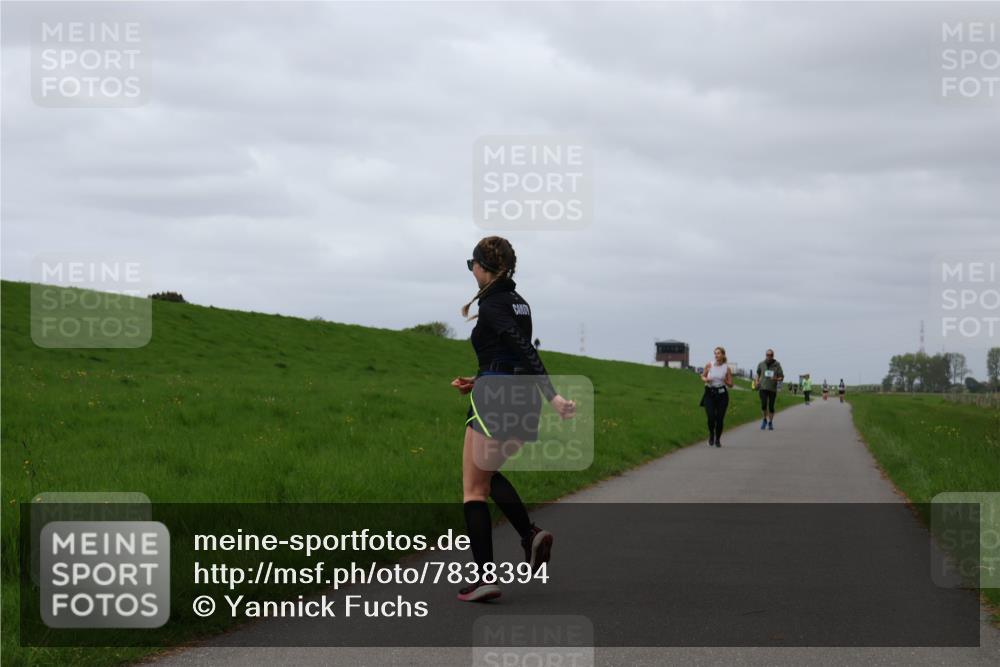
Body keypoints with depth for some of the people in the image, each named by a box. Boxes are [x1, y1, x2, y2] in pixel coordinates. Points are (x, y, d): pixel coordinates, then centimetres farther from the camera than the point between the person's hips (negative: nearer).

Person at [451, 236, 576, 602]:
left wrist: (552, 396, -32)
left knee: (473, 489, -1)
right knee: (488, 473, 25)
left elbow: (525, 351, -24)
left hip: (495, 403, -8)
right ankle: (531, 534, 5)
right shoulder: (519, 303, 15)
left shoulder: (492, 304, -12)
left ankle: (485, 577, -7)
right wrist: (480, 383, 22)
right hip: (524, 402, 9)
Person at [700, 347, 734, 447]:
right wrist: (705, 379, -8)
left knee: (720, 418, 0)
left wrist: (726, 382, -16)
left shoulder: (727, 368, 1)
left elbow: (731, 385, 6)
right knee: (711, 417, -13)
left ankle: (718, 439, 19)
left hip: (721, 394, 0)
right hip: (710, 393, 0)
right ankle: (711, 435, 17)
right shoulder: (709, 365, 1)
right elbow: (703, 376, 15)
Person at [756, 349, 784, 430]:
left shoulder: (777, 365, -2)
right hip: (763, 388, 0)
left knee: (771, 407, 2)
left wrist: (776, 379, -21)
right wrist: (757, 381, 6)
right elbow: (758, 373, 22)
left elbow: (782, 377, 0)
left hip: (773, 389, 0)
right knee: (763, 405, -14)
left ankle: (770, 423, 19)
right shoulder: (761, 364, 4)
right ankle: (764, 420, 9)